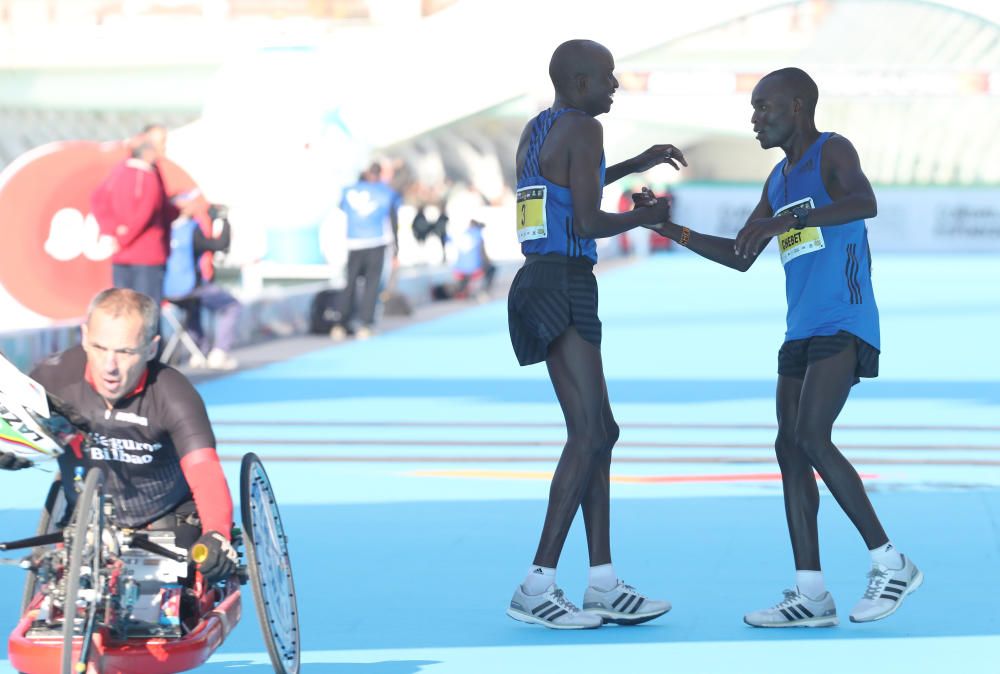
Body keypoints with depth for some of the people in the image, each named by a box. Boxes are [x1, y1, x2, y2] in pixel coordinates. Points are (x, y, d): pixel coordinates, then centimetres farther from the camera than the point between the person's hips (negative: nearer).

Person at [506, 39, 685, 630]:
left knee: (599, 432, 11)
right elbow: (587, 222, -16)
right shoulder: (582, 128, -9)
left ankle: (604, 586, 11)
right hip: (564, 286, -10)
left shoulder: (537, 130, 19)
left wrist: (635, 165, 41)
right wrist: (647, 216, 1)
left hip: (544, 283, 10)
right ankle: (537, 586, -15)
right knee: (588, 435, -12)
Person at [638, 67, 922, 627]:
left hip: (844, 325, -9)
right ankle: (811, 592, 2)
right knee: (789, 449, 2)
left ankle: (891, 563, -9)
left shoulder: (833, 152, -4)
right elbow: (741, 257, 27)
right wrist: (671, 230, 19)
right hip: (802, 331, 9)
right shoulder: (778, 181, 20)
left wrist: (784, 221, -33)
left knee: (810, 439, -18)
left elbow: (866, 203, -26)